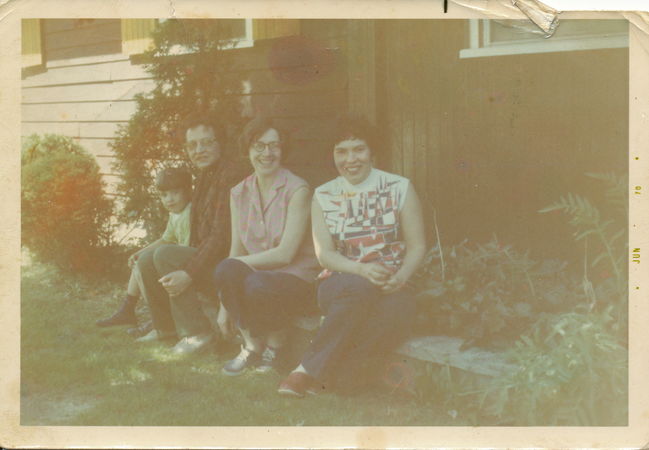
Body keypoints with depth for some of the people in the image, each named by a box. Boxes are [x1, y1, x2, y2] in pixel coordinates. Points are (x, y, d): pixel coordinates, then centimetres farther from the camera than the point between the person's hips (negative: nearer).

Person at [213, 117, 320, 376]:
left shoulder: (297, 190, -9)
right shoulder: (239, 194, 8)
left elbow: (285, 254, -15)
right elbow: (236, 251, 6)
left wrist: (235, 265, -16)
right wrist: (225, 305, 0)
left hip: (298, 278, -4)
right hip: (257, 274, 4)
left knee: (257, 286, -36)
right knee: (225, 271, -30)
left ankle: (274, 344, -2)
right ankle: (251, 346, -6)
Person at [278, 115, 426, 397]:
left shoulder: (399, 189, 4)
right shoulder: (323, 196, 7)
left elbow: (417, 246, 3)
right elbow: (324, 254, -1)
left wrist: (400, 278, -18)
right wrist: (362, 270, -21)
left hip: (390, 287, 1)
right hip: (339, 286, 0)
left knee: (397, 313, -35)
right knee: (360, 289, -37)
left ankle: (311, 371, -25)